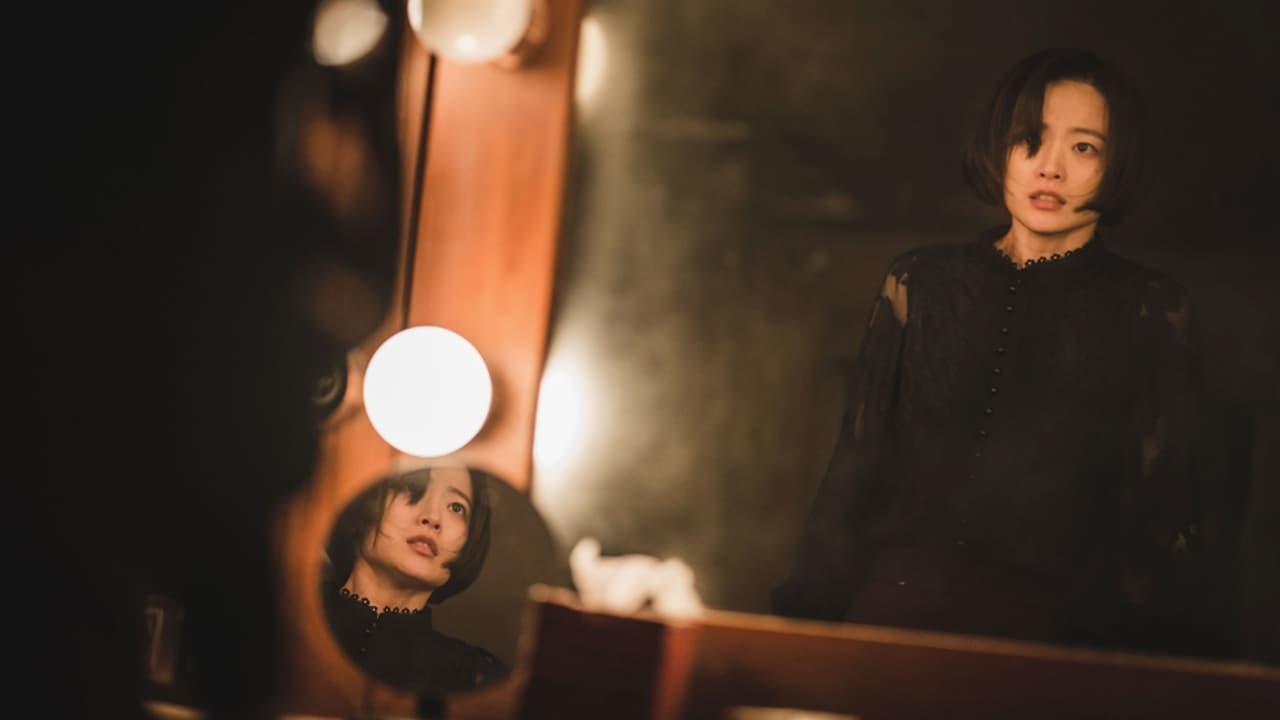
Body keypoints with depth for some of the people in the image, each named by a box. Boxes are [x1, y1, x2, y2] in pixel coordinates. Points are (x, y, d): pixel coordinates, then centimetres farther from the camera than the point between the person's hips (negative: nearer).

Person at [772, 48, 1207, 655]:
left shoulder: (1149, 311, 10)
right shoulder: (920, 282, 14)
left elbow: (1162, 507, 8)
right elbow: (858, 464, 12)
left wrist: (1140, 638, -5)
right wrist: (808, 606, 2)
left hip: (1058, 615, -2)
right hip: (904, 588, 2)